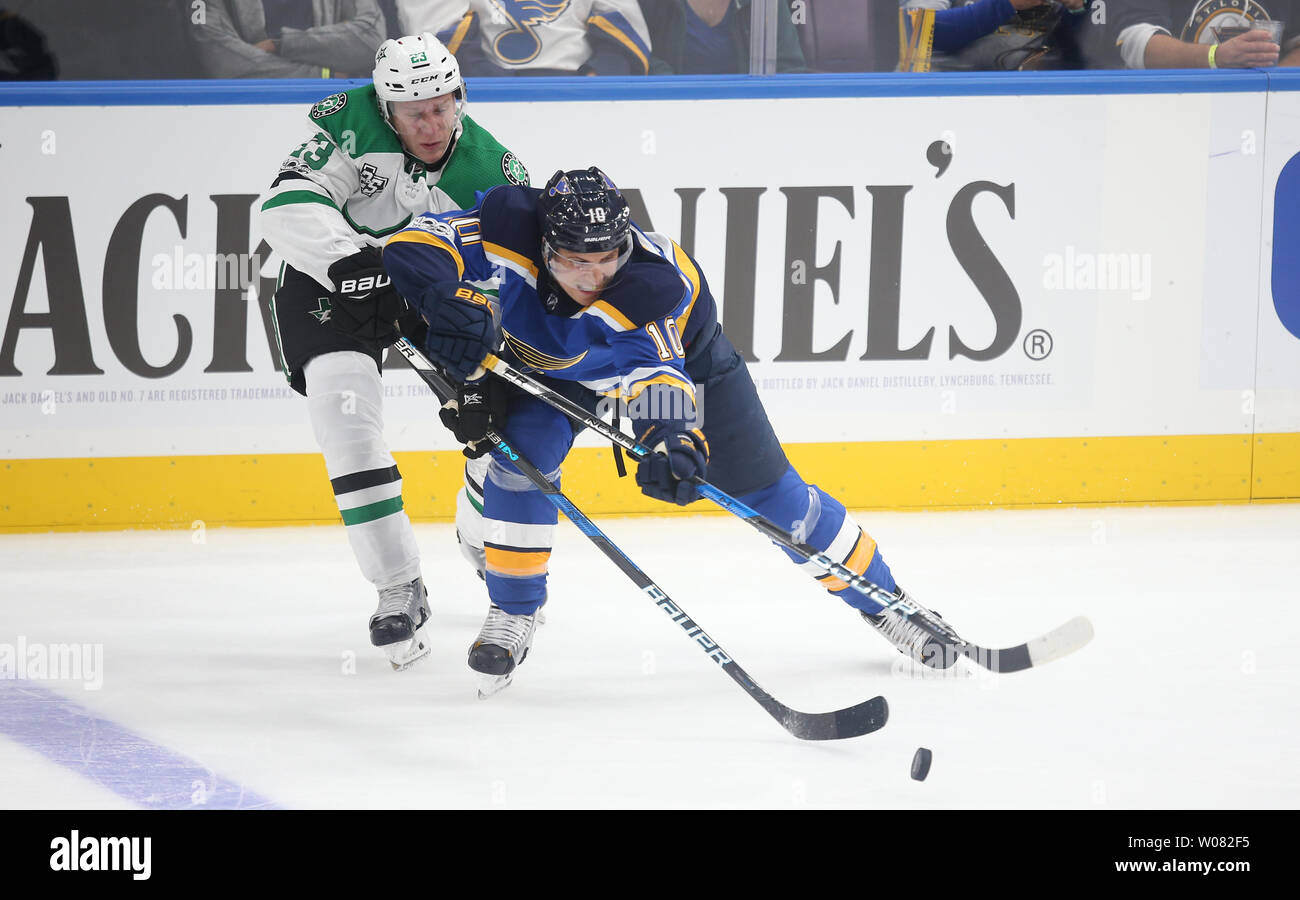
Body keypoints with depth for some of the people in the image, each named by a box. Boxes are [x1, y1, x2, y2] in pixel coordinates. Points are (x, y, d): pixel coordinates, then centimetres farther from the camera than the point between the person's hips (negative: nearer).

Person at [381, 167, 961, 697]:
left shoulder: (652, 282, -43)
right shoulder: (509, 234, -38)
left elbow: (656, 374, -51)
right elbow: (412, 246, -37)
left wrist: (671, 439, -71)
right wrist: (454, 305, -56)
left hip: (680, 346, -2)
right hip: (550, 359, 2)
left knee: (765, 490, 0)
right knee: (523, 452, -23)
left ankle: (882, 602, 16)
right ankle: (512, 616, -5)